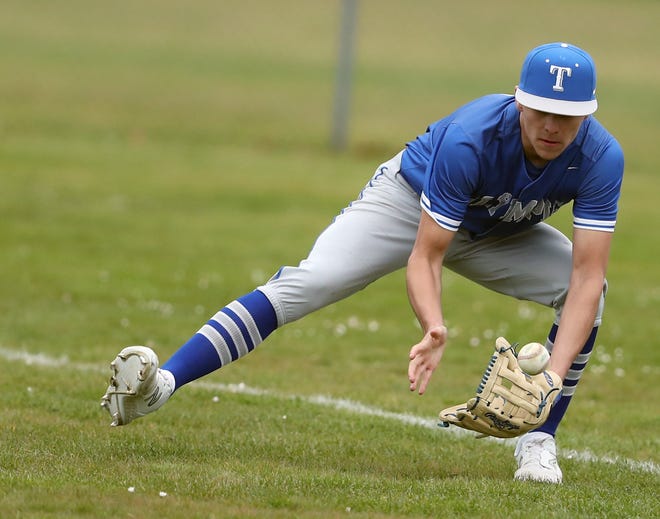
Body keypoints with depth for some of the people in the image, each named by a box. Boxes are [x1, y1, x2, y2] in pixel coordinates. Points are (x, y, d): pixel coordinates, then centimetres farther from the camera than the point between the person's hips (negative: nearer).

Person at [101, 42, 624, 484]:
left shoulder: (600, 157, -31)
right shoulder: (470, 138, -39)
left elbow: (588, 276, -33)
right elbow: (424, 256, -35)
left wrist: (556, 372, -46)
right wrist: (434, 328, -55)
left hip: (498, 234, 4)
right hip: (411, 203, -4)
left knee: (587, 292, -20)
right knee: (305, 284, -25)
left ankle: (538, 441, -7)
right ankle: (163, 383, -33)